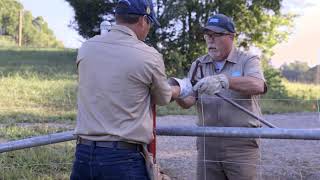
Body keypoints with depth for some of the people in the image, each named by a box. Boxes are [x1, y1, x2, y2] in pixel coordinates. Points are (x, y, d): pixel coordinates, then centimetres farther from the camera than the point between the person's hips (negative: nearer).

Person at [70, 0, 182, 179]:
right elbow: (163, 99, 8)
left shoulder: (86, 48, 3)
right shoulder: (149, 56, -9)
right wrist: (178, 90, 33)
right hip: (123, 158, -4)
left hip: (83, 153, 5)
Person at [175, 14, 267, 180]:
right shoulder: (198, 65, 12)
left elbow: (258, 86, -20)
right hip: (207, 143, 3)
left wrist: (223, 80, -32)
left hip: (241, 143, -3)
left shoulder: (248, 61, 1)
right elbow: (189, 101, 0)